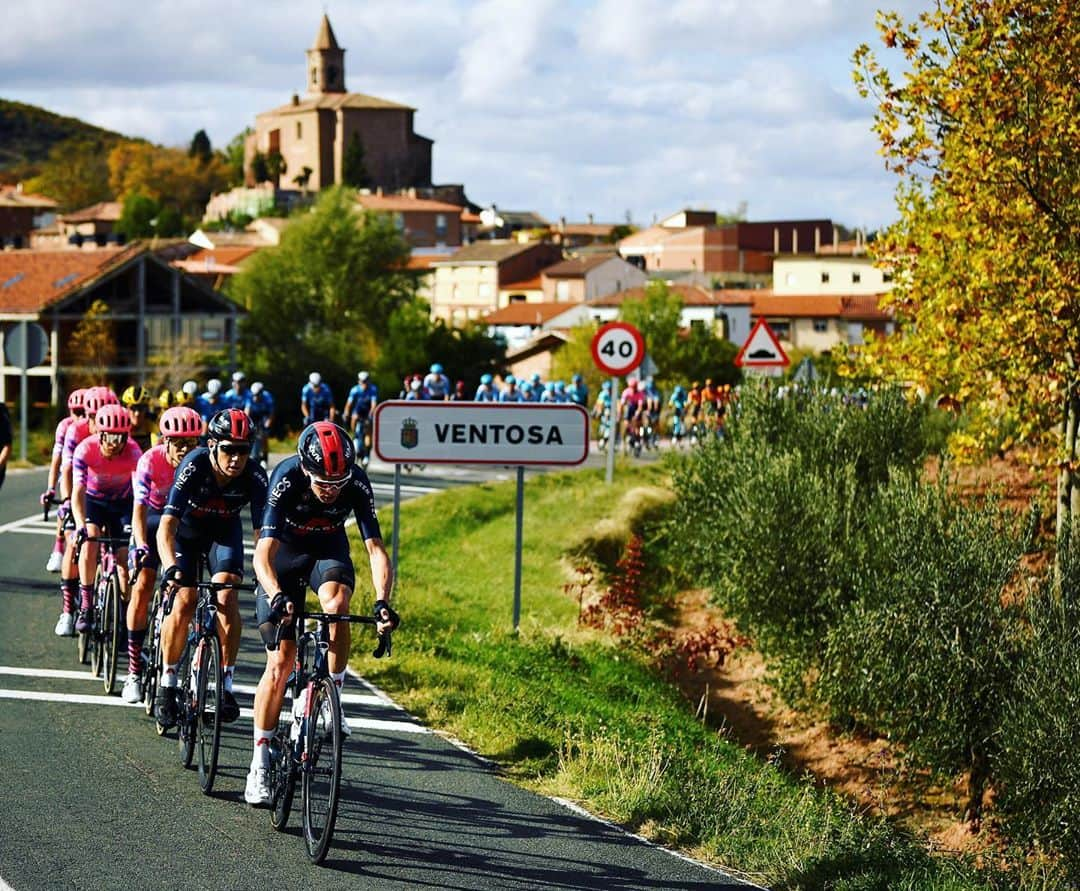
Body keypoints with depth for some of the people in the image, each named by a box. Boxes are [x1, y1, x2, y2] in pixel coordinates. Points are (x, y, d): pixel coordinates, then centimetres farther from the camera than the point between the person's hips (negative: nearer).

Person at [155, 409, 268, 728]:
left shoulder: (254, 477, -29)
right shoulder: (194, 467, -35)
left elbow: (262, 531, -30)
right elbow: (166, 526, -41)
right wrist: (171, 567, -57)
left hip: (224, 532, 1)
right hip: (186, 530, -1)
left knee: (227, 596, -20)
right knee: (185, 601, -16)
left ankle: (226, 685, -12)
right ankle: (167, 684, 1)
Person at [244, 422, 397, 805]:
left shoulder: (357, 483, -27)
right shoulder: (286, 479, -33)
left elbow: (376, 548, -30)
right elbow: (263, 555, -39)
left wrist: (382, 601, -46)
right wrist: (277, 597, -57)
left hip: (328, 548, 2)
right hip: (284, 552, -1)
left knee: (336, 604, -34)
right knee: (280, 662, -8)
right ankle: (259, 765, 0)